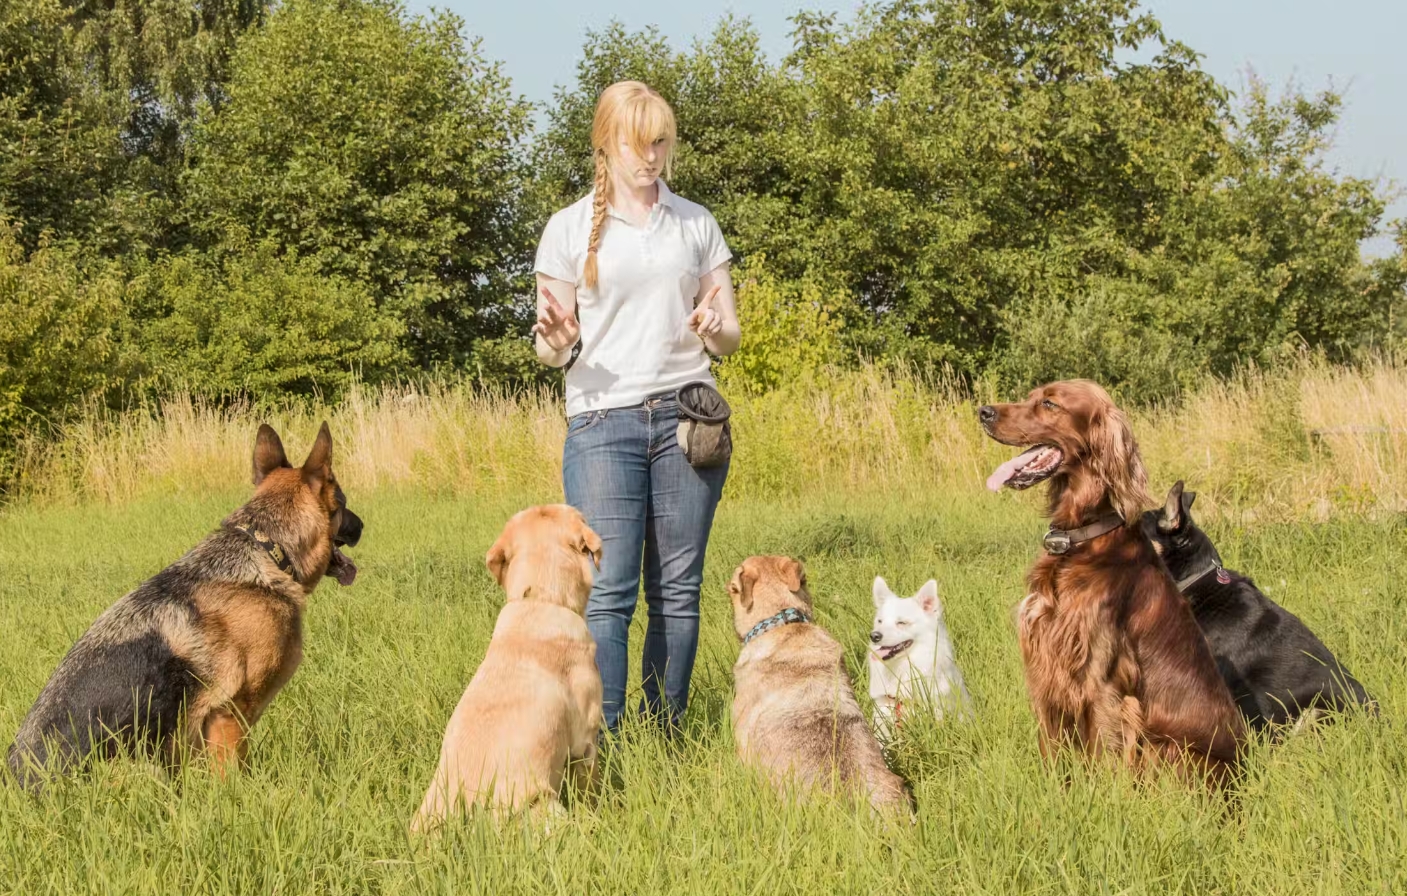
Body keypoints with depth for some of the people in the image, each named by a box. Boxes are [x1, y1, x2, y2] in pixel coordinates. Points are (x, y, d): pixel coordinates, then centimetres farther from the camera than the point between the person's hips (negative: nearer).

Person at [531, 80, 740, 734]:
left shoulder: (698, 224, 13)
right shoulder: (570, 228, 7)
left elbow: (729, 335, 15)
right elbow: (553, 350, 8)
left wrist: (716, 329, -9)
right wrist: (554, 337, -16)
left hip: (687, 416, 2)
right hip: (602, 420, -2)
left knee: (677, 589, 0)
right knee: (608, 590, -11)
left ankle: (666, 735, 6)